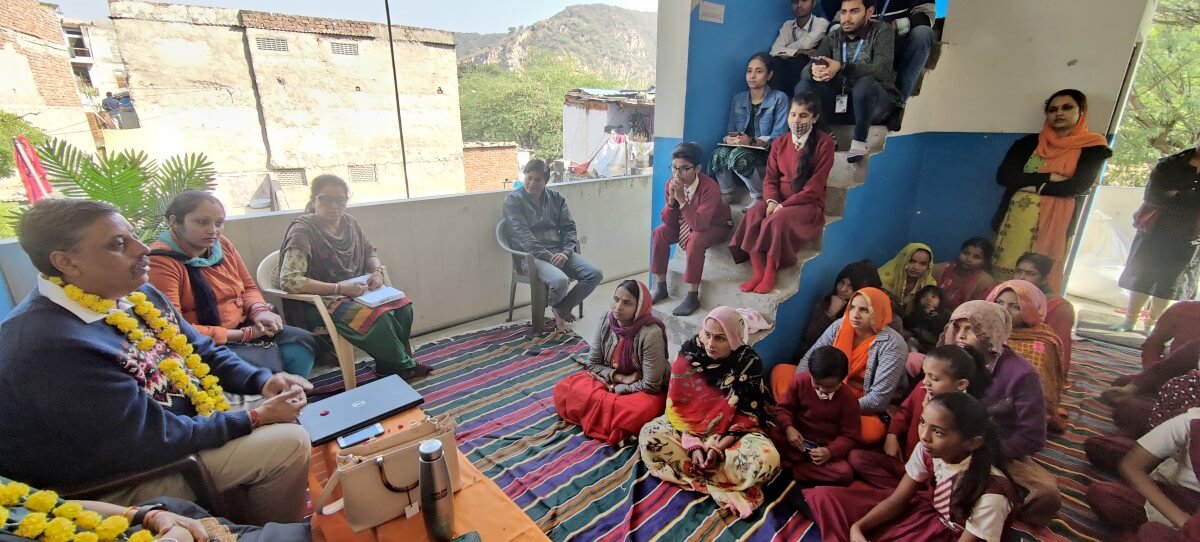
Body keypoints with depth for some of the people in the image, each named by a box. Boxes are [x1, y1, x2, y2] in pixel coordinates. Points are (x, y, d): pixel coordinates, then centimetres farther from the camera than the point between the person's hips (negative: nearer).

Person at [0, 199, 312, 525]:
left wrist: (263, 382, -10)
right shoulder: (53, 344, -31)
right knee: (288, 444, -17)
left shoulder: (135, 293, -2)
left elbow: (203, 352, 7)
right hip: (119, 482, -9)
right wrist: (255, 418, -21)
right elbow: (153, 439, -28)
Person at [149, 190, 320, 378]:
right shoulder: (160, 261, -15)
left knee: (302, 341, -11)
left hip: (244, 328, 7)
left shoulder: (222, 245, 5)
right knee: (266, 366, -29)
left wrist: (259, 310, -7)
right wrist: (241, 335, -18)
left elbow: (248, 287, 16)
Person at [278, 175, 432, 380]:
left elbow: (369, 252, 18)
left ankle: (388, 364, 1)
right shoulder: (302, 231, -16)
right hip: (320, 301, -7)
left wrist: (377, 271, -5)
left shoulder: (349, 222, 3)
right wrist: (340, 288, -28)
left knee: (402, 307, -15)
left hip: (355, 291, 7)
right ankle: (404, 367, -4)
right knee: (378, 317, -28)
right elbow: (289, 280, -25)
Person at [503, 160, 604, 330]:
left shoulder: (556, 198, 14)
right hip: (532, 255, -5)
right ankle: (548, 305, 5)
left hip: (560, 251, 5)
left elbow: (569, 228, 8)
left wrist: (566, 252, -12)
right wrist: (548, 256, -20)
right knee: (561, 281, -33)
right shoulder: (513, 200, 0)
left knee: (595, 274, -14)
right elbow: (522, 235, -11)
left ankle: (561, 309, 5)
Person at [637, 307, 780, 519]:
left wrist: (718, 447, -22)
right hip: (689, 427, 2)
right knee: (649, 435, -23)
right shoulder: (689, 352, -12)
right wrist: (693, 444, -20)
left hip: (733, 432, -2)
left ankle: (696, 477, -17)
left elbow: (748, 415, -12)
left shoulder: (749, 362, -15)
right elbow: (677, 404, -8)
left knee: (766, 459, -31)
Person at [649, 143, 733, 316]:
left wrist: (681, 198, -42)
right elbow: (668, 222, -12)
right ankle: (660, 287, -5)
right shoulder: (671, 184, -15)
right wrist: (671, 199, -29)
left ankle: (692, 297, -25)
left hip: (715, 225, -6)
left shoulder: (710, 187, -32)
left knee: (695, 240, -36)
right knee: (659, 233, -15)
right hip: (687, 222, 6)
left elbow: (700, 225, -40)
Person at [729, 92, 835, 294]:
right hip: (778, 201, 4)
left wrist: (783, 205, -19)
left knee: (777, 220, -35)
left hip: (808, 204, -4)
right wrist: (772, 201, -14)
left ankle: (770, 273, -23)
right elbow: (770, 179, 8)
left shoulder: (824, 143, -5)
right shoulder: (779, 143, 11)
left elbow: (814, 187, -11)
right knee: (753, 215, -28)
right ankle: (757, 271, -28)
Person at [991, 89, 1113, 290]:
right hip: (1016, 219, 2)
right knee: (1002, 276, 3)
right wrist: (1048, 178, -8)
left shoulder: (1093, 147, 5)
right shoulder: (1029, 142, 9)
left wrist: (1033, 186, -7)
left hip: (1055, 224, -2)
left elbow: (1079, 187, -8)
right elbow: (1003, 176, -3)